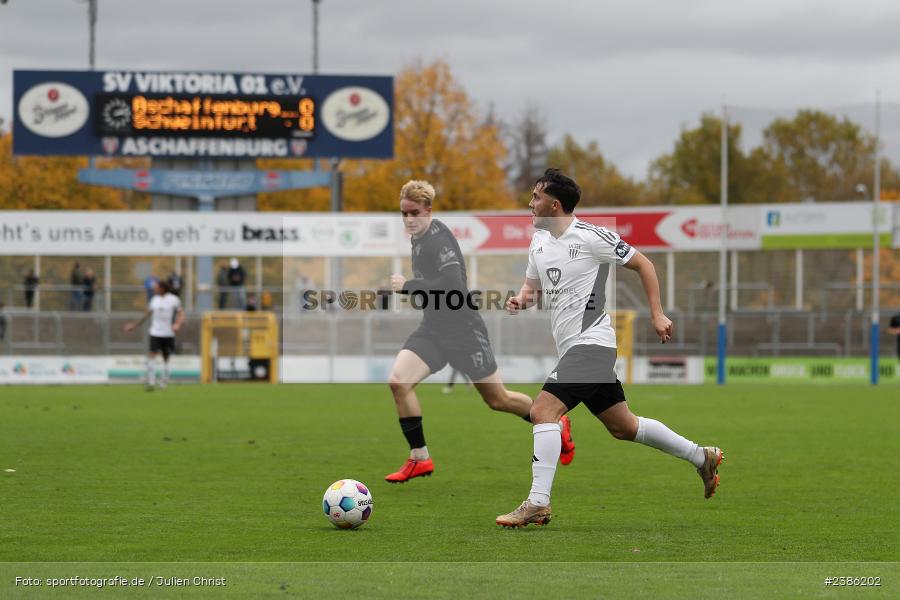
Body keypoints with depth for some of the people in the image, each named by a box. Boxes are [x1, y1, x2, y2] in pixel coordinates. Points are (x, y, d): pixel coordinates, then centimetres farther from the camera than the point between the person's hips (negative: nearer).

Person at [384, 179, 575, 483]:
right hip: (433, 329, 8)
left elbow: (451, 285, -32)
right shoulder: (419, 238, 8)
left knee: (498, 400, 6)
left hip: (463, 330, -8)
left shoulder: (438, 240, -20)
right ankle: (419, 459, -5)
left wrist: (407, 286, -25)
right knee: (397, 381, -14)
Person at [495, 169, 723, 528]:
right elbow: (533, 286, 23)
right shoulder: (539, 241, 12)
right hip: (572, 347, 9)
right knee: (623, 427, 15)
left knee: (542, 411, -21)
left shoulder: (591, 237, -11)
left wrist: (657, 314, -6)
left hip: (590, 342, -9)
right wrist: (520, 299, -1)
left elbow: (642, 264, -2)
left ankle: (537, 504, -23)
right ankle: (701, 457, 29)